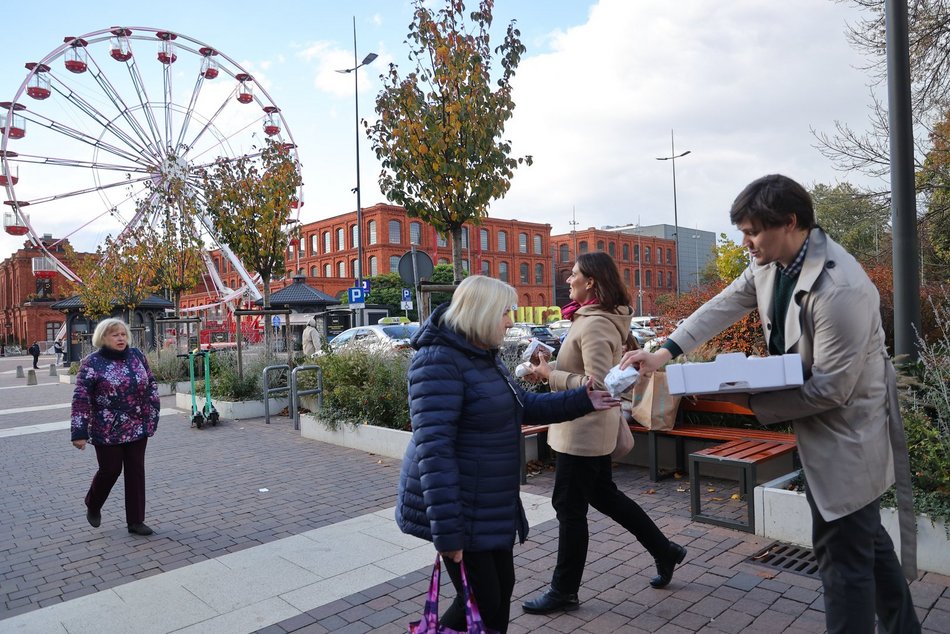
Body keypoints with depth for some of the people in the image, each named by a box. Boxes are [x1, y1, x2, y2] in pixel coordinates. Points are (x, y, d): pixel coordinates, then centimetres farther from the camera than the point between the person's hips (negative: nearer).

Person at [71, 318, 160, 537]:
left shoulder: (136, 355, 3)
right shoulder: (92, 363, -9)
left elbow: (151, 384, 11)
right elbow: (81, 399, -11)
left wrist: (152, 415, 7)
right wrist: (79, 432, -15)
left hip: (137, 428, 4)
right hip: (107, 431, -4)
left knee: (136, 471, 6)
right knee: (110, 470, 4)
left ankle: (136, 521, 16)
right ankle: (93, 506, 36)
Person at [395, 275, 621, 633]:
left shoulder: (484, 355, 8)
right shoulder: (439, 361, -22)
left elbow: (524, 406, 19)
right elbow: (432, 448, -28)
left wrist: (581, 401, 10)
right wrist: (447, 531, -29)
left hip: (491, 503, 9)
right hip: (460, 507, -9)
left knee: (502, 589, 18)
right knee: (481, 601, 2)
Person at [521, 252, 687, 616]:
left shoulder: (594, 325, -22)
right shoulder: (598, 318, 9)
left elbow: (597, 385, -28)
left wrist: (550, 375, -20)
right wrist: (552, 367, 5)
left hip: (583, 430, -10)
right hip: (592, 428, 10)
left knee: (569, 508, 3)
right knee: (603, 495, 23)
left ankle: (564, 591, 20)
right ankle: (664, 551, 36)